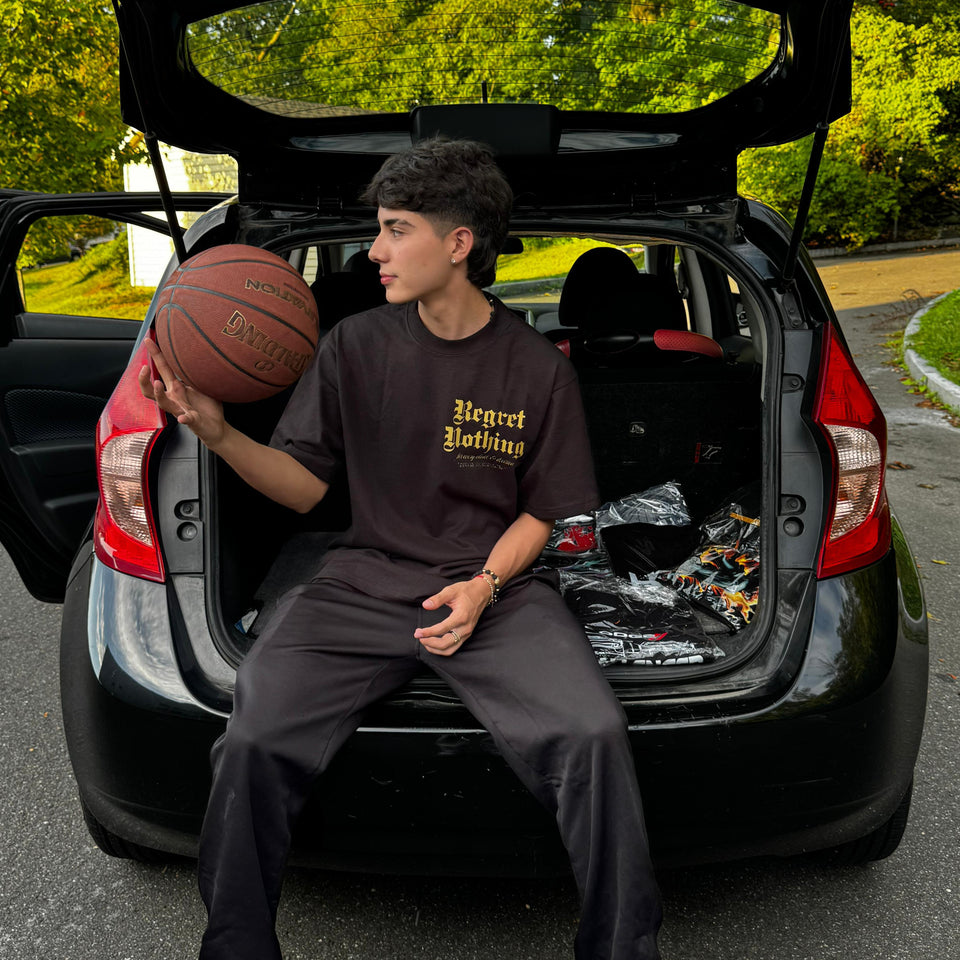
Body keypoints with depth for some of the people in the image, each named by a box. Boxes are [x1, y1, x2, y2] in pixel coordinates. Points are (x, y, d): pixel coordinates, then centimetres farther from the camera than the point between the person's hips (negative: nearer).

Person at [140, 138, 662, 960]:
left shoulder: (536, 367, 2)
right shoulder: (355, 346, 5)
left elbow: (542, 512, 8)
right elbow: (306, 487, 6)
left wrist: (485, 584, -10)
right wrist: (220, 436, -11)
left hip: (495, 590, 0)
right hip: (364, 585, 1)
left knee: (596, 737, -25)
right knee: (252, 744, -22)